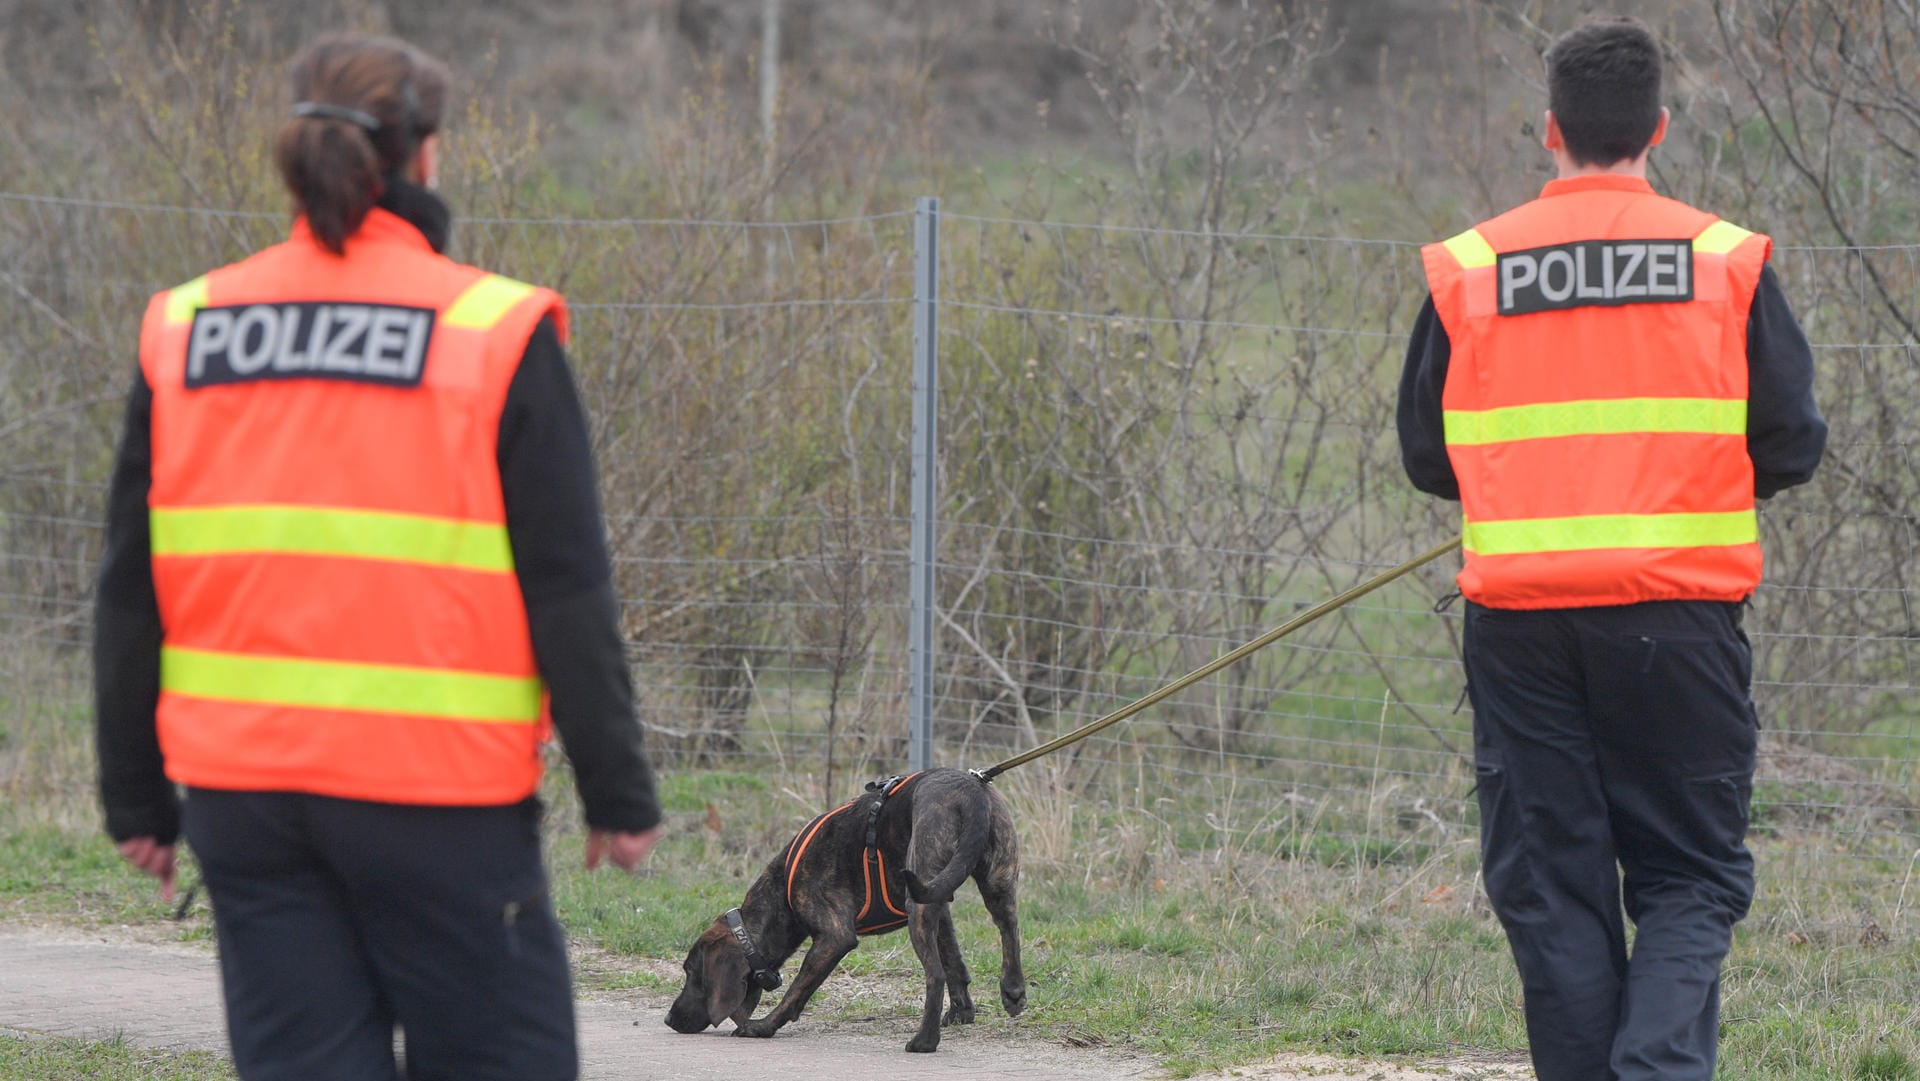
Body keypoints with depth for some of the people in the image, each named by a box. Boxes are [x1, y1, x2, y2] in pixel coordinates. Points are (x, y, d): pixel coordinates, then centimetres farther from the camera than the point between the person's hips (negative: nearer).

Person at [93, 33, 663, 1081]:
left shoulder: (184, 333, 5)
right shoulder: (495, 334, -6)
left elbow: (131, 593, 8)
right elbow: (568, 592, -6)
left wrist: (137, 798, 16)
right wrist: (618, 794, 1)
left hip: (240, 786, 4)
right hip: (436, 796, -4)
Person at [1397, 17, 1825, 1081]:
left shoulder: (1466, 269, 2)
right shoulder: (1725, 258, -1)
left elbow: (1427, 455, 8)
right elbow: (1792, 444, 2)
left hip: (1518, 621, 1)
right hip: (1680, 612, -1)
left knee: (1550, 885, 8)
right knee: (1690, 876, 6)